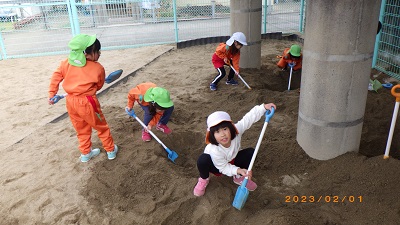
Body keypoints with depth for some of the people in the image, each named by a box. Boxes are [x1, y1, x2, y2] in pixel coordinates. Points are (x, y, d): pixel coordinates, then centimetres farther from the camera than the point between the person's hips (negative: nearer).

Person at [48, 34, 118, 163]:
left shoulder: (67, 63, 0)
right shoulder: (98, 68, -13)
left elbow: (56, 77, 5)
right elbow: (99, 86, 1)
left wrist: (52, 94, 14)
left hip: (71, 101, 5)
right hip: (87, 102, -5)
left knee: (81, 129, 22)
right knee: (102, 127, 15)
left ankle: (85, 153, 35)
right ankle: (111, 150, 28)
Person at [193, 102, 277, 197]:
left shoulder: (236, 131, -32)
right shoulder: (214, 150, -39)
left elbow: (249, 118, -26)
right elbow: (224, 168, -27)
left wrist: (264, 107, -34)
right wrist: (238, 170, -42)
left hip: (232, 162, 5)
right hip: (218, 165, -5)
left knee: (251, 152, -18)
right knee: (203, 159, -37)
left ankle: (238, 177, 4)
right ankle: (204, 179, -1)